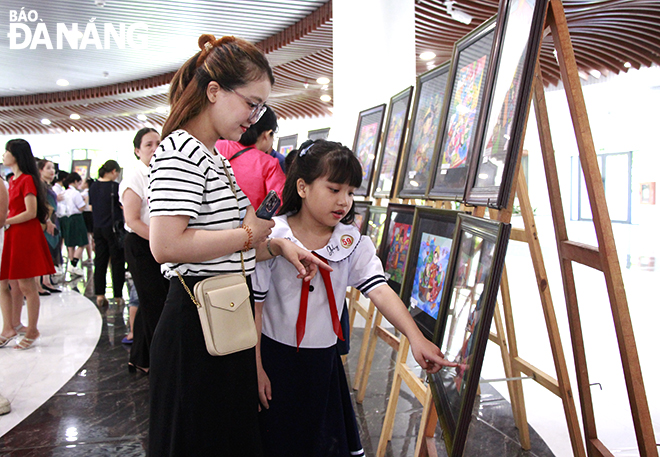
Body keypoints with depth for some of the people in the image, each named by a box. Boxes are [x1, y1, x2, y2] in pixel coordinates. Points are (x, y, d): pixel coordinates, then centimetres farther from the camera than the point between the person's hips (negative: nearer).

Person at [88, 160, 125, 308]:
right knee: (117, 261, 3)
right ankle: (118, 296, 8)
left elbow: (91, 207, 15)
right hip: (114, 228, -5)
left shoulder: (93, 187, 6)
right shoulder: (115, 186, -13)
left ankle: (99, 294, 10)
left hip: (98, 228, 6)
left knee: (100, 261, 10)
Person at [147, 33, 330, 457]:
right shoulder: (180, 151, -16)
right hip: (198, 324, -9)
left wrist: (278, 246, 4)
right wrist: (249, 234, -17)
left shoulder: (219, 158, 16)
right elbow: (166, 245, -28)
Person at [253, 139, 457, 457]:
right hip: (274, 357, -2)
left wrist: (415, 338, -29)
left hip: (323, 359, 3)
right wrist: (256, 368, -8)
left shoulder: (353, 243, -4)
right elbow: (254, 307, -10)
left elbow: (380, 290, -15)